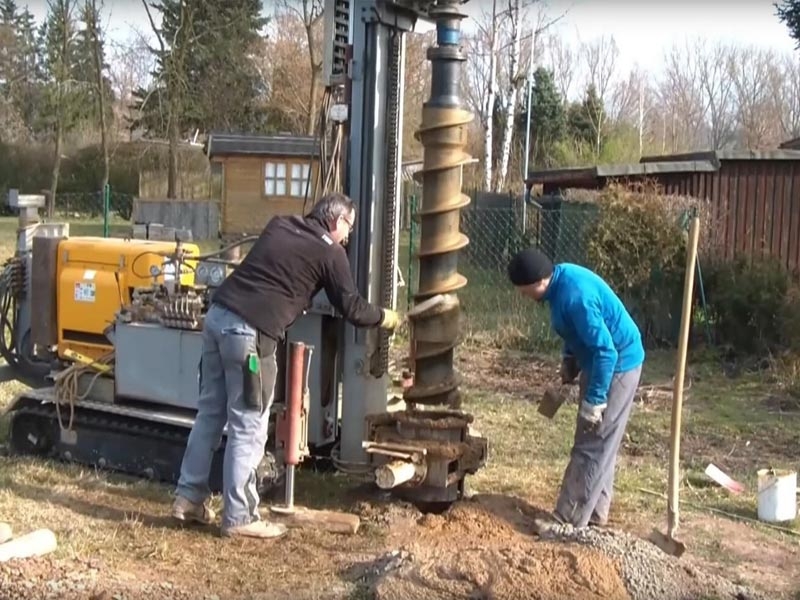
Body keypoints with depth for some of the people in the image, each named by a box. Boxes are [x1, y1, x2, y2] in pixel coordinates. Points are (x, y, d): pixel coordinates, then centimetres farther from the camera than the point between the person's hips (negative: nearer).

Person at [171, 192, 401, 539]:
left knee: (210, 412, 16)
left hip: (218, 315, 8)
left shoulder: (279, 226, 20)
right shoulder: (330, 252, 2)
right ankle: (239, 517, 7)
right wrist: (385, 317, 27)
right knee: (248, 428, 0)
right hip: (249, 331, -8)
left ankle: (189, 497, 23)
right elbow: (352, 310, 9)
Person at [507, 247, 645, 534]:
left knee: (591, 446, -3)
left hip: (617, 366, -10)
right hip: (602, 361, 10)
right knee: (599, 443, 17)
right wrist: (569, 357, 10)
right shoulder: (561, 277, 0)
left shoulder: (575, 296, -30)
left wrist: (593, 401, -25)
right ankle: (595, 511, 27)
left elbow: (606, 351, -30)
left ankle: (569, 520, 4)